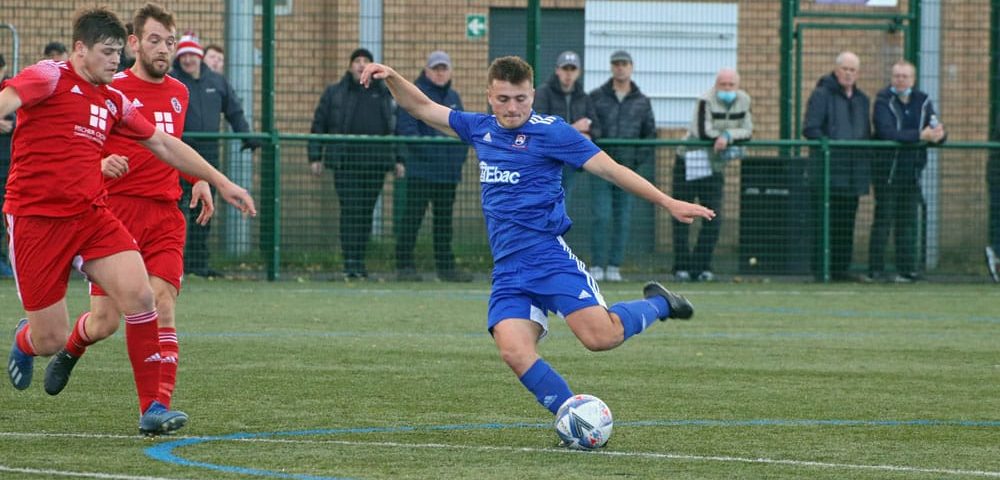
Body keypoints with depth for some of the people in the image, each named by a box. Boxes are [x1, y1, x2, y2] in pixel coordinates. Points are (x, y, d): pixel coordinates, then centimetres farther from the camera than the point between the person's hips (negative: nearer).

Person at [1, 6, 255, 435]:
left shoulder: (113, 101, 15)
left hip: (90, 214, 6)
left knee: (138, 294, -18)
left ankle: (153, 409, -7)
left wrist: (220, 182, 26)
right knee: (49, 341, -1)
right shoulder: (50, 77, -6)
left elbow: (164, 145, 26)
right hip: (36, 218, -6)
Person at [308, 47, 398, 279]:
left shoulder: (385, 95, 15)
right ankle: (351, 262, -13)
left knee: (366, 212, 5)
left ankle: (359, 262, 12)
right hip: (346, 162, -3)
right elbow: (319, 125, 9)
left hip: (375, 163, 3)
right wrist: (315, 157, 2)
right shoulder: (335, 93, 9)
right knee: (350, 210, -11)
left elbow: (398, 127, 18)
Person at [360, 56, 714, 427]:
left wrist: (669, 203, -11)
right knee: (514, 352, -19)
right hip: (507, 269, 5)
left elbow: (611, 169, -5)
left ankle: (658, 304, 10)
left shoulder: (550, 131, -2)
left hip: (549, 254, -5)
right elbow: (422, 108, 26)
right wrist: (391, 77, 8)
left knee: (601, 337, -21)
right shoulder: (481, 130, 15)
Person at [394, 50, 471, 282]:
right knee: (413, 216, -6)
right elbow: (405, 126, -12)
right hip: (421, 169, -7)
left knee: (444, 218, 11)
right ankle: (404, 265, -3)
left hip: (449, 170, 7)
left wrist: (461, 153, 5)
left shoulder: (453, 98, 18)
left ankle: (445, 266, 16)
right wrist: (424, 150, -20)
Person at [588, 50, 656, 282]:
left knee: (623, 219, 2)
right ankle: (597, 266, -4)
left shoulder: (642, 102, 8)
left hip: (628, 169, 2)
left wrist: (641, 158, -1)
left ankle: (614, 267, 7)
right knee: (601, 216, -9)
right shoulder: (597, 97, 3)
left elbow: (650, 133, 12)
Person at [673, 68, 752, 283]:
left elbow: (748, 131, -5)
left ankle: (701, 267, 6)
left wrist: (727, 136, -23)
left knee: (714, 218, -2)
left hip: (714, 168, 5)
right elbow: (703, 132, -25)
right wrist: (732, 140, -14)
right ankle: (681, 267, 3)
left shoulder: (743, 101, 1)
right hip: (689, 164, -5)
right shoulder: (706, 101, -18)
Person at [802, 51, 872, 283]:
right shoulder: (821, 95, -1)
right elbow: (810, 129, -8)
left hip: (853, 174, 6)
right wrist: (830, 144, -20)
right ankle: (822, 270, -6)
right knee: (826, 221, -7)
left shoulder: (862, 99, 19)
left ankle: (841, 269, 13)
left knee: (847, 222, 8)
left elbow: (867, 133, 25)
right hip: (828, 171, -6)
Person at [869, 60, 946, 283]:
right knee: (883, 220, -5)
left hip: (912, 171, 5)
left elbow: (936, 129, 2)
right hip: (886, 170, -5)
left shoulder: (923, 101, 8)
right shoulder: (883, 101, -7)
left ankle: (907, 268, 7)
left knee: (908, 221, 5)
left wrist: (938, 135, -24)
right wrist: (920, 135, -30)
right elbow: (887, 132, -22)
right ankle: (876, 269, -2)